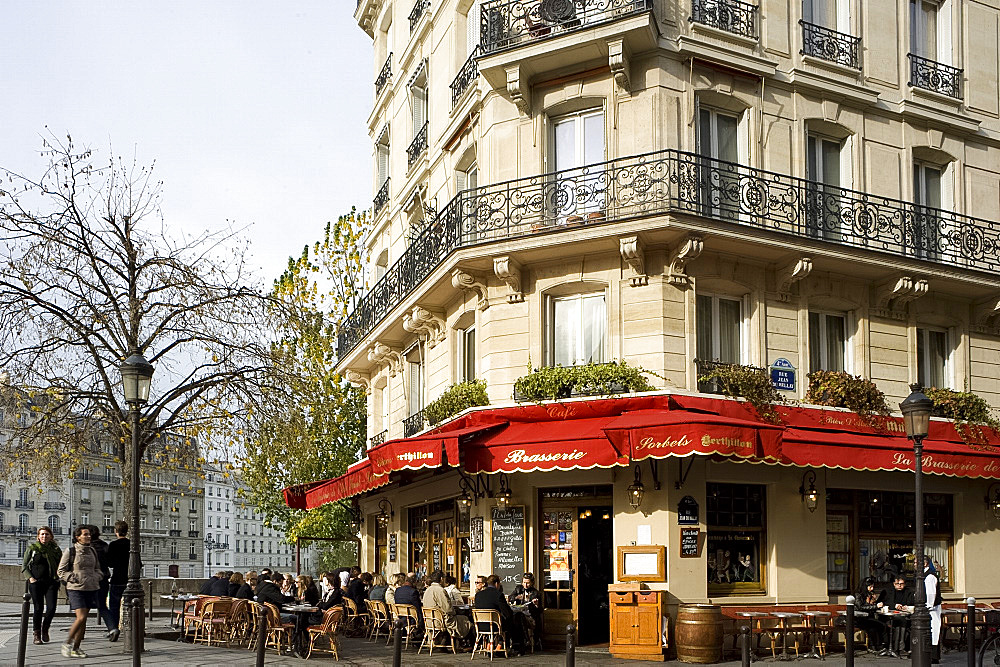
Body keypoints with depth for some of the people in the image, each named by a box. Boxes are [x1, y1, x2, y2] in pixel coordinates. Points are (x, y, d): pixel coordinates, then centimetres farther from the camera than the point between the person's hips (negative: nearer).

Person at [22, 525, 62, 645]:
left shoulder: (56, 550, 10)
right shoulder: (32, 549, 5)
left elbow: (60, 567, 16)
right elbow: (24, 566, 7)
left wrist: (59, 579, 2)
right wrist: (30, 578, -7)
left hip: (51, 582, 1)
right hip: (36, 582, -1)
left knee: (51, 608, -8)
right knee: (38, 608, -3)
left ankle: (45, 630, 16)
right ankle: (37, 634, 9)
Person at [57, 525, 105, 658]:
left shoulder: (92, 551, 11)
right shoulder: (70, 551, -5)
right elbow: (61, 571, -1)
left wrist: (97, 577, 5)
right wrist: (74, 578, -12)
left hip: (91, 588, 6)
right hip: (75, 588, -5)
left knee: (83, 620, 6)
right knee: (81, 617, -15)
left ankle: (76, 648, 13)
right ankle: (67, 644, 2)